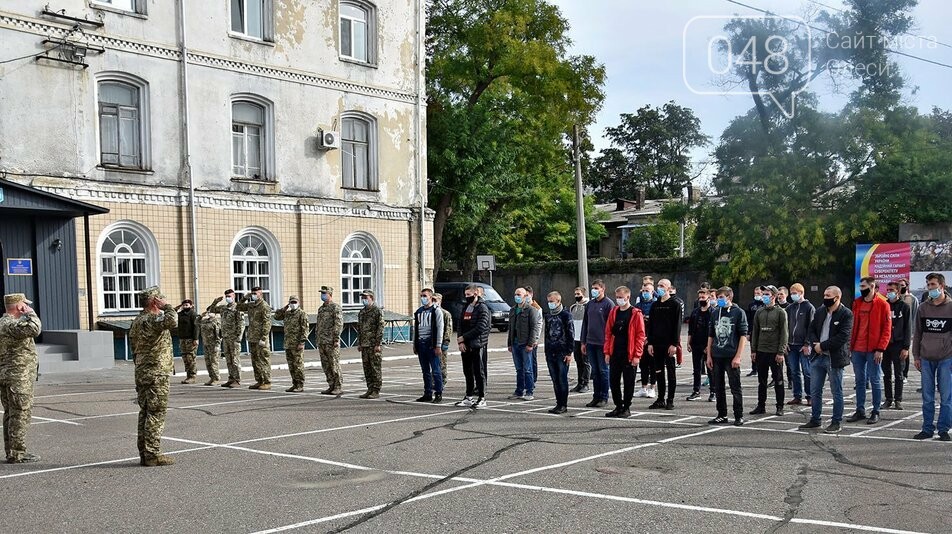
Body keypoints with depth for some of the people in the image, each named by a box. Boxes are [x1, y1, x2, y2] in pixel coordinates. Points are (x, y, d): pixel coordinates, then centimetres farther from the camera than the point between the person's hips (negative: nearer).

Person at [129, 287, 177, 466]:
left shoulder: (137, 321, 15)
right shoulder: (152, 320, -16)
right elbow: (173, 321, -37)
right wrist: (167, 306, -19)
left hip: (141, 373, 10)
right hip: (157, 374, -10)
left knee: (145, 413, 12)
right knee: (156, 414, -6)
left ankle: (144, 454, 16)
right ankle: (152, 455, -4)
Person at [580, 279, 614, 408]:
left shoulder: (608, 304, -6)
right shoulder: (589, 304, 13)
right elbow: (585, 323, 17)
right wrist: (583, 342, 13)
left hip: (603, 343, -6)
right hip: (590, 343, 6)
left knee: (603, 371, 1)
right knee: (595, 371, 10)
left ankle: (604, 397, 8)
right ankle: (596, 396, 16)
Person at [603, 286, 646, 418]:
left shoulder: (636, 314, -5)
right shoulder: (613, 312, 9)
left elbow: (640, 335, -7)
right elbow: (608, 333, 11)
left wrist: (637, 355, -12)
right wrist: (607, 352, 6)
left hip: (629, 355, -5)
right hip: (615, 353, 5)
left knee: (628, 382, 2)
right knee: (614, 381, 8)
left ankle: (626, 408, 13)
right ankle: (618, 407, 20)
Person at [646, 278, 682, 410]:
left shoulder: (675, 304, -4)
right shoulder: (655, 305, 12)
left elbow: (677, 325, -9)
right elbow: (650, 325, 13)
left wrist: (674, 344, -15)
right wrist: (650, 343, 6)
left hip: (670, 345, -5)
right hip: (657, 344, 5)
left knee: (670, 372, 1)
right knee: (659, 372, 8)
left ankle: (670, 400, 6)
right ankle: (661, 399, 14)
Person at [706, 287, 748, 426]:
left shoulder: (738, 313, -4)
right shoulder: (715, 313, 11)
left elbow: (743, 335, -7)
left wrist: (737, 356, -14)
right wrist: (709, 356, 8)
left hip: (731, 357, -5)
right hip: (716, 357, 5)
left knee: (735, 388, 0)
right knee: (718, 388, 10)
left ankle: (739, 416, 9)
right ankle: (722, 416, 19)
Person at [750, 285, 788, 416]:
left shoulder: (780, 312, -4)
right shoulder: (759, 312, 10)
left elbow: (784, 333, -7)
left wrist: (781, 352, -13)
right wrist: (753, 350, 7)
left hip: (775, 352, -5)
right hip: (761, 351, 5)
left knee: (778, 381, 3)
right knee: (761, 381, 10)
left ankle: (780, 407, 10)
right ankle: (761, 406, 17)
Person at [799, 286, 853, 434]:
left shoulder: (846, 314, -11)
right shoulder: (820, 311, 10)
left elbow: (842, 337, -19)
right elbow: (811, 330, 12)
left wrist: (822, 346, -16)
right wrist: (815, 344, -7)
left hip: (835, 358, -6)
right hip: (817, 356, 7)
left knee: (836, 392, 5)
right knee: (814, 391, 12)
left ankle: (836, 422, 13)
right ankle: (815, 420, 23)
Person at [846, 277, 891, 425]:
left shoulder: (882, 304, -6)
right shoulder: (857, 303, 10)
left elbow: (887, 328, -8)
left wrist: (880, 349, -14)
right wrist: (851, 345, 8)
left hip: (873, 350, -5)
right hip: (857, 349, 6)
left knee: (874, 380, 3)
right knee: (860, 380, 11)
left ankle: (876, 412, 11)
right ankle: (860, 410, 18)